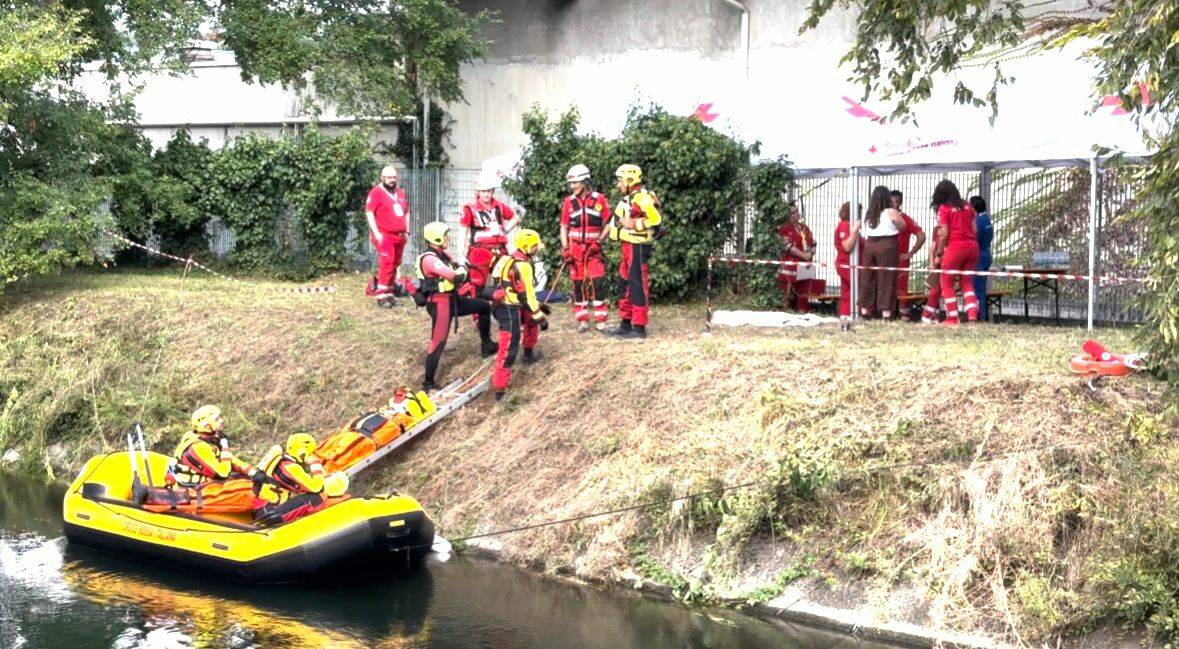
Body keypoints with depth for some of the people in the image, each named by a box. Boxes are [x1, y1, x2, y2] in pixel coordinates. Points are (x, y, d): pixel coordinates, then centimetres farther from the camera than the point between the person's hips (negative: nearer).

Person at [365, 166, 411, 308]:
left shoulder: (400, 192, 17)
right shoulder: (376, 192, -6)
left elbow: (406, 212, 25)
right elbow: (369, 212, -11)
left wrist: (406, 231, 17)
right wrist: (376, 233, -16)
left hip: (399, 236, 7)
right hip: (384, 236, -7)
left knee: (395, 264, 10)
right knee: (386, 263, -17)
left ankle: (389, 292, 19)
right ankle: (381, 295, -17)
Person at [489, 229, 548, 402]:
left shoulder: (513, 259, 12)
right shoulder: (523, 266, -18)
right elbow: (527, 295, -18)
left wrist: (538, 307, 28)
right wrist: (540, 317, -11)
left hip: (511, 305, 10)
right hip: (508, 309, -10)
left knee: (532, 319, 29)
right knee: (509, 347, -10)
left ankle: (528, 353, 40)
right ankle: (499, 387, -12)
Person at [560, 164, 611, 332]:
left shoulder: (599, 199, -3)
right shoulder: (568, 202, 2)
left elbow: (607, 225, 2)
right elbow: (564, 228, 7)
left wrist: (599, 242, -10)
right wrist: (565, 248, -3)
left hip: (593, 248, -2)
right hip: (575, 247, 2)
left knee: (598, 282, -10)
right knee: (578, 283, 4)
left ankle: (600, 320, -4)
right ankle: (582, 320, 10)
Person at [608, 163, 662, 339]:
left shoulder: (642, 198, -16)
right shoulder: (628, 199, 16)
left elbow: (656, 219, -24)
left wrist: (634, 224, -21)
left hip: (638, 247, -10)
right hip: (628, 247, 10)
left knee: (638, 286, -6)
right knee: (624, 285, 15)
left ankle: (639, 327, -3)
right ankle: (626, 323, 23)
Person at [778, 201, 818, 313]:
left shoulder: (804, 227, 17)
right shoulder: (785, 229, -3)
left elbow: (812, 243, 15)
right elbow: (788, 246, -13)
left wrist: (810, 254, -5)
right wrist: (803, 255, -16)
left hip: (806, 267, 7)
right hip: (791, 267, -7)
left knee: (804, 295, 9)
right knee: (788, 295, -8)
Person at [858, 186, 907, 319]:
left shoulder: (868, 214, 9)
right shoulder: (891, 213, -6)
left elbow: (864, 235, 9)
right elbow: (902, 227, 3)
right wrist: (898, 217, 16)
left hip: (869, 245, 5)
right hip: (887, 246, -5)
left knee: (867, 278, 10)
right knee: (886, 279, -1)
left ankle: (865, 310, 14)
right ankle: (886, 311, -2)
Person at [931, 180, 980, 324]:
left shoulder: (944, 208, -2)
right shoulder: (967, 206, 14)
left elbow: (944, 234, -7)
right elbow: (975, 230, 11)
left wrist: (939, 254, 1)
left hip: (955, 248, -5)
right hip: (972, 247, 6)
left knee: (947, 283, 6)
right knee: (967, 282, 13)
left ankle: (953, 318, 1)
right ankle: (972, 315, -3)